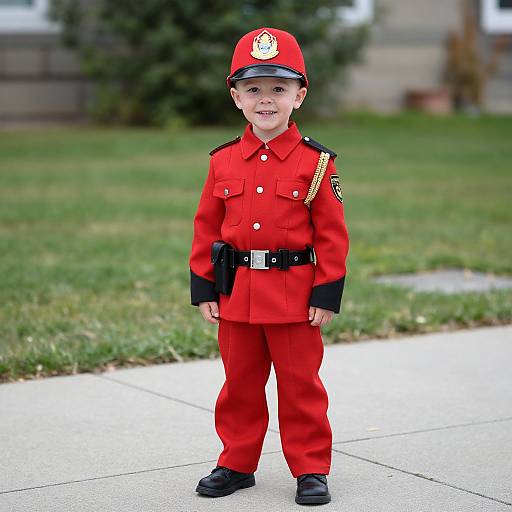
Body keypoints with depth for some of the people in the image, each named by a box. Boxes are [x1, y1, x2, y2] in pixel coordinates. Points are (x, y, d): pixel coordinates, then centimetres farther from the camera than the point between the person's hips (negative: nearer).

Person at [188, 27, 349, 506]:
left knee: (300, 385, 6)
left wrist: (327, 294, -9)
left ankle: (310, 469, 18)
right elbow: (207, 228, 7)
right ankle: (237, 464, 28)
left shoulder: (316, 161, -6)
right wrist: (204, 288, 3)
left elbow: (332, 234, -5)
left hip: (295, 293, -3)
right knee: (240, 384, 14)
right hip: (236, 292, 3)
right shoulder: (223, 161, 3)